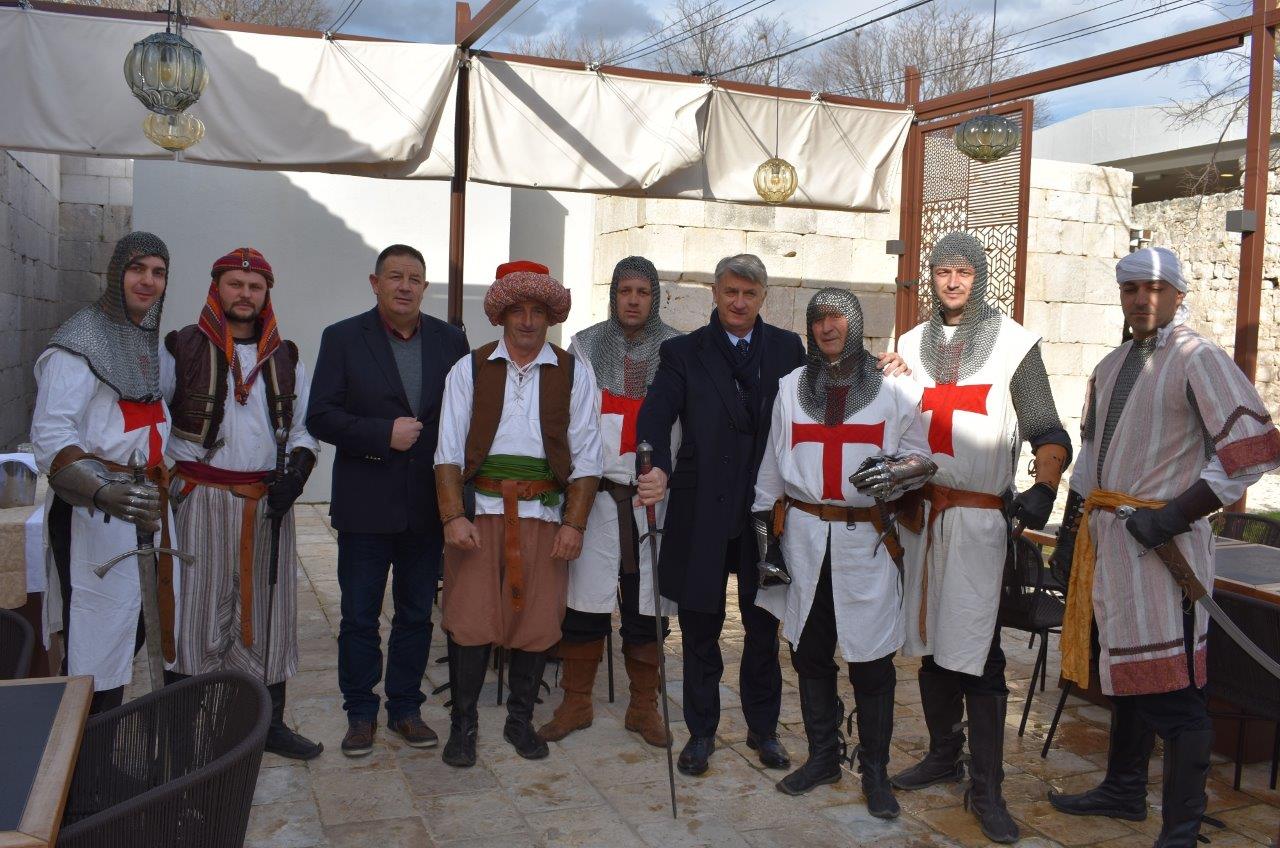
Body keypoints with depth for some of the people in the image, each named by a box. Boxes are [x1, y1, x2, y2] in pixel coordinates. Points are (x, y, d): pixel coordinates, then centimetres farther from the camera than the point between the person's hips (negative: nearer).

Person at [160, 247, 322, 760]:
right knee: (197, 616, -2)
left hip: (268, 503, 4)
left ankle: (270, 722, 20)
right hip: (202, 501, -3)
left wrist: (297, 473, -2)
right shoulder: (181, 350, 2)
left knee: (267, 612, 9)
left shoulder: (285, 359, 12)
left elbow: (303, 427, 15)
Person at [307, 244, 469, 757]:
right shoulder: (343, 339, -1)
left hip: (428, 504, 2)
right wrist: (383, 434, -18)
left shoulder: (450, 341, 6)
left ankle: (405, 708, 26)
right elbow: (320, 417, -6)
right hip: (366, 504, -2)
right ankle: (360, 714, 22)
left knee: (416, 615, 12)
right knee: (359, 617, 7)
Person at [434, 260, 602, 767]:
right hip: (479, 510, 0)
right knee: (470, 621, 0)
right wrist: (453, 516, -9)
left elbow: (586, 458, 4)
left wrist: (574, 524, -5)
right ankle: (463, 726, 16)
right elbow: (448, 452, 2)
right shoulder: (469, 370, 6)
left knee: (536, 624, 6)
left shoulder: (574, 376, 6)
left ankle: (521, 721, 24)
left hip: (544, 515, 1)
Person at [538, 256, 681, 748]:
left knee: (646, 600, 7)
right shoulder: (585, 346, 6)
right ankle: (576, 703, 17)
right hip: (597, 491, 0)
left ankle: (643, 707, 21)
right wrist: (608, 470, -4)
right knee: (586, 598, 2)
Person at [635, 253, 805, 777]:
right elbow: (655, 417, -14)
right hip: (702, 514, -1)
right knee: (700, 631, 11)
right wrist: (658, 469, -33)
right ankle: (701, 732, 27)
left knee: (764, 627, 14)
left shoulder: (788, 349, 6)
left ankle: (763, 729, 32)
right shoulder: (683, 353, -1)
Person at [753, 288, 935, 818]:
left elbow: (920, 456, 5)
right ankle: (822, 757, 26)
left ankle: (875, 771, 15)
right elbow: (773, 464, 13)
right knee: (810, 652, 10)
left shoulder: (890, 388, 2)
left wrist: (894, 471, -17)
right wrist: (765, 530, 11)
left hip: (866, 540, -3)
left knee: (871, 660, 0)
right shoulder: (792, 387, 9)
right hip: (803, 536, 3)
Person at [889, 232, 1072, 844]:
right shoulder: (911, 345, 12)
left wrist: (1043, 487, -19)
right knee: (931, 639, 12)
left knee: (976, 651, -6)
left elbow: (1048, 433, -2)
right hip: (919, 512, 4)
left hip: (979, 516, -4)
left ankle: (985, 787, 3)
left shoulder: (1013, 343, 0)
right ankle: (943, 754, 27)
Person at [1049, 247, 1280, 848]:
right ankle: (1124, 791, 34)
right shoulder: (1111, 367, 16)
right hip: (1107, 538, 8)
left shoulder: (1198, 359, -9)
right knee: (1126, 672, 19)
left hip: (1160, 542, -8)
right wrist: (1070, 533, 19)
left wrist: (1173, 514, -18)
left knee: (1172, 690, -4)